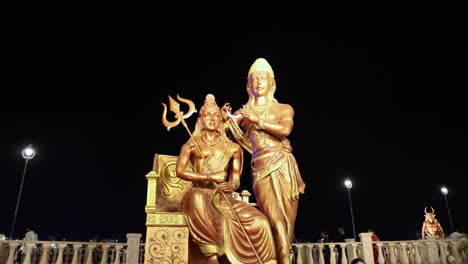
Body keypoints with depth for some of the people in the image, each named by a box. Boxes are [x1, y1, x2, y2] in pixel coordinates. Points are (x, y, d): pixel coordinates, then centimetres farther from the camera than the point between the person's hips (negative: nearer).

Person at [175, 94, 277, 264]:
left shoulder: (232, 148, 14)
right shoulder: (191, 145, 8)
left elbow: (236, 179, 12)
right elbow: (179, 171, -5)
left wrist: (232, 185, -14)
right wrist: (210, 177, -13)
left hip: (224, 198, 3)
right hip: (200, 194, -2)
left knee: (259, 222, -21)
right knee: (198, 198, -42)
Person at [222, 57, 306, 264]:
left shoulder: (284, 108, 14)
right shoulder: (244, 112, 16)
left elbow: (285, 130, -6)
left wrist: (258, 121, -9)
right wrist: (225, 119, -10)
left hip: (283, 165, 1)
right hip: (260, 168, 0)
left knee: (286, 217, -2)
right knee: (276, 219, -8)